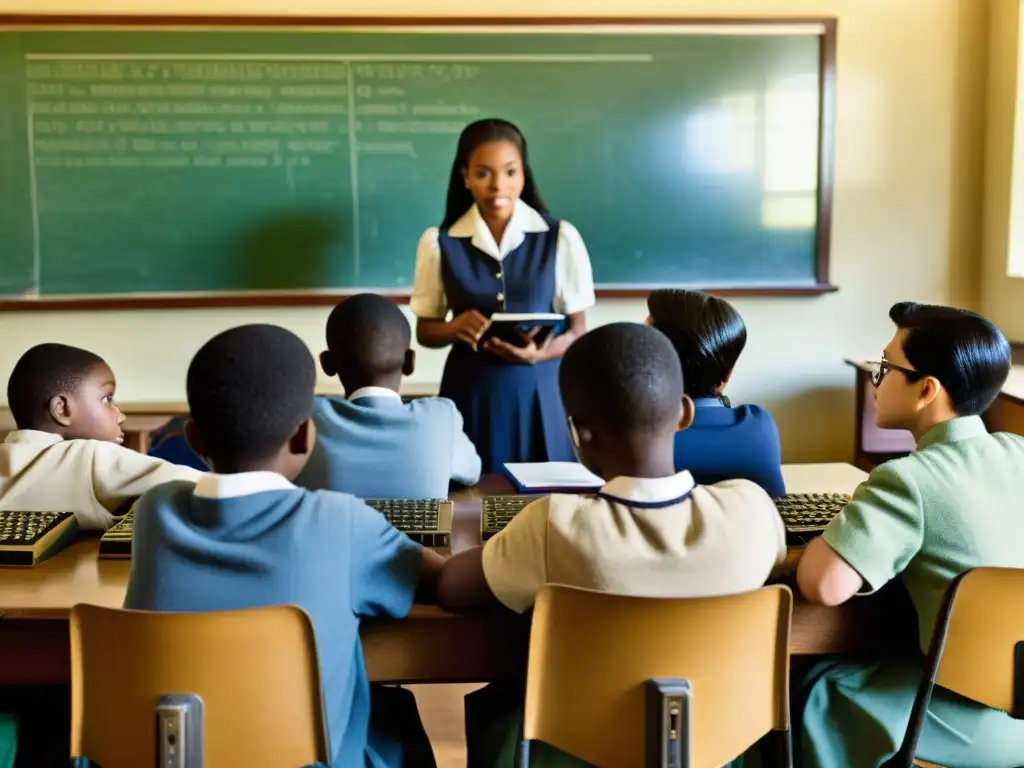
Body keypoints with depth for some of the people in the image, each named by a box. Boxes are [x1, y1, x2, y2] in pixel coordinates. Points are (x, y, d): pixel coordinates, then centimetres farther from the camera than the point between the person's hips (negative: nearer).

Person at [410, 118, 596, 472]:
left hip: (539, 392, 0)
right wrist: (455, 328, -15)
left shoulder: (560, 237, -2)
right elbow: (425, 330, 7)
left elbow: (577, 330, 2)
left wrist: (537, 354, -18)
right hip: (470, 393, 0)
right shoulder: (439, 242, -1)